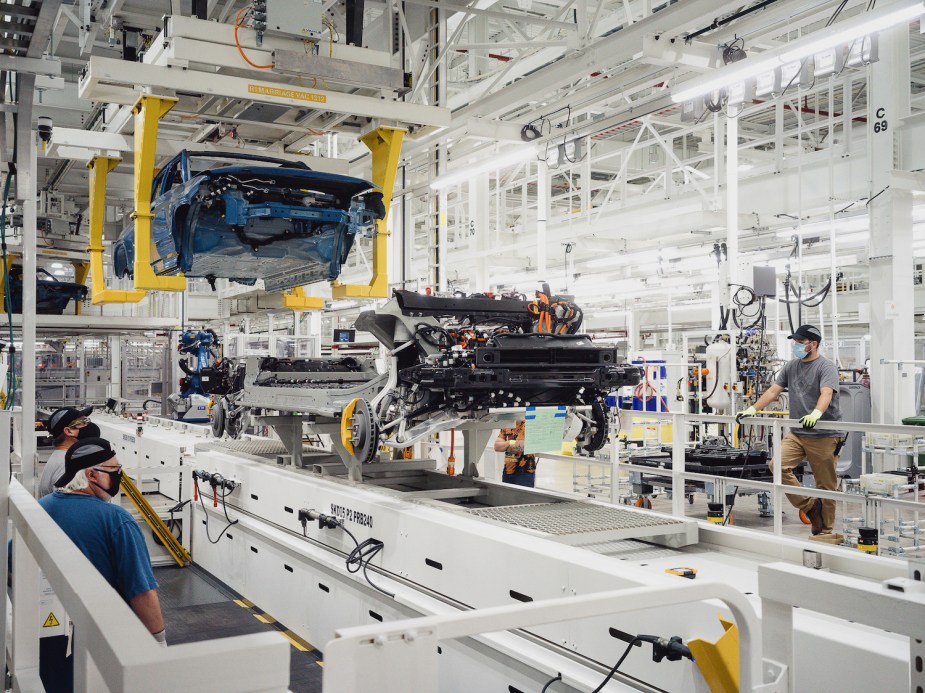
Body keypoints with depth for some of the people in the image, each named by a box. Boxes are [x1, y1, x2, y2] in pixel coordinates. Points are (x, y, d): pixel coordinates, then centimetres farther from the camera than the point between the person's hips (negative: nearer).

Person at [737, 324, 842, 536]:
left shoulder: (826, 367, -7)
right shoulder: (791, 367, 13)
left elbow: (826, 394, -23)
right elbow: (773, 391, 11)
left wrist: (816, 413, -42)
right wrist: (752, 410, 0)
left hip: (824, 435, -5)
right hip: (797, 433, 6)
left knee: (826, 485, 1)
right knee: (778, 466, -14)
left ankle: (824, 531, 13)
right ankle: (809, 505, 2)